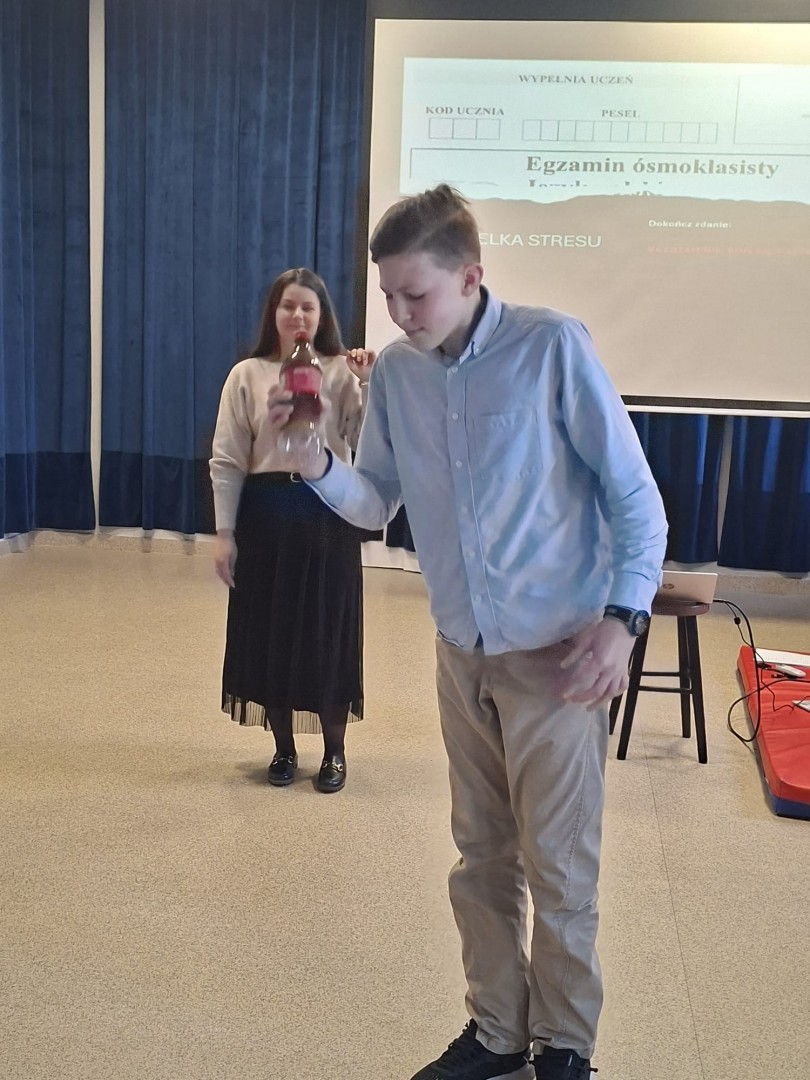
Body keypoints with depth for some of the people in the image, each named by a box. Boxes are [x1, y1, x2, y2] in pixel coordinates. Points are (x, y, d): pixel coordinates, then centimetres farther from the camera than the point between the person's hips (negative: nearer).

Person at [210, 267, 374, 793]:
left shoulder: (341, 374, 0)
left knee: (329, 631, 4)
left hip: (328, 516, -1)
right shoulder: (247, 376, 2)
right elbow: (227, 461, 1)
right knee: (270, 632, 8)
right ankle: (284, 749, 26)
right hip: (267, 515, 1)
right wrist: (224, 532, -3)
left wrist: (370, 385, -21)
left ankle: (335, 752, 22)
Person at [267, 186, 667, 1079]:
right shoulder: (395, 370, 2)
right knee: (481, 860, 15)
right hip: (462, 652, 5)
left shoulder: (552, 346, -12)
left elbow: (634, 494, -8)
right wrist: (315, 462, -11)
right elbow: (376, 503, 9)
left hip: (556, 653, -4)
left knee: (557, 868, 7)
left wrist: (623, 618, -17)